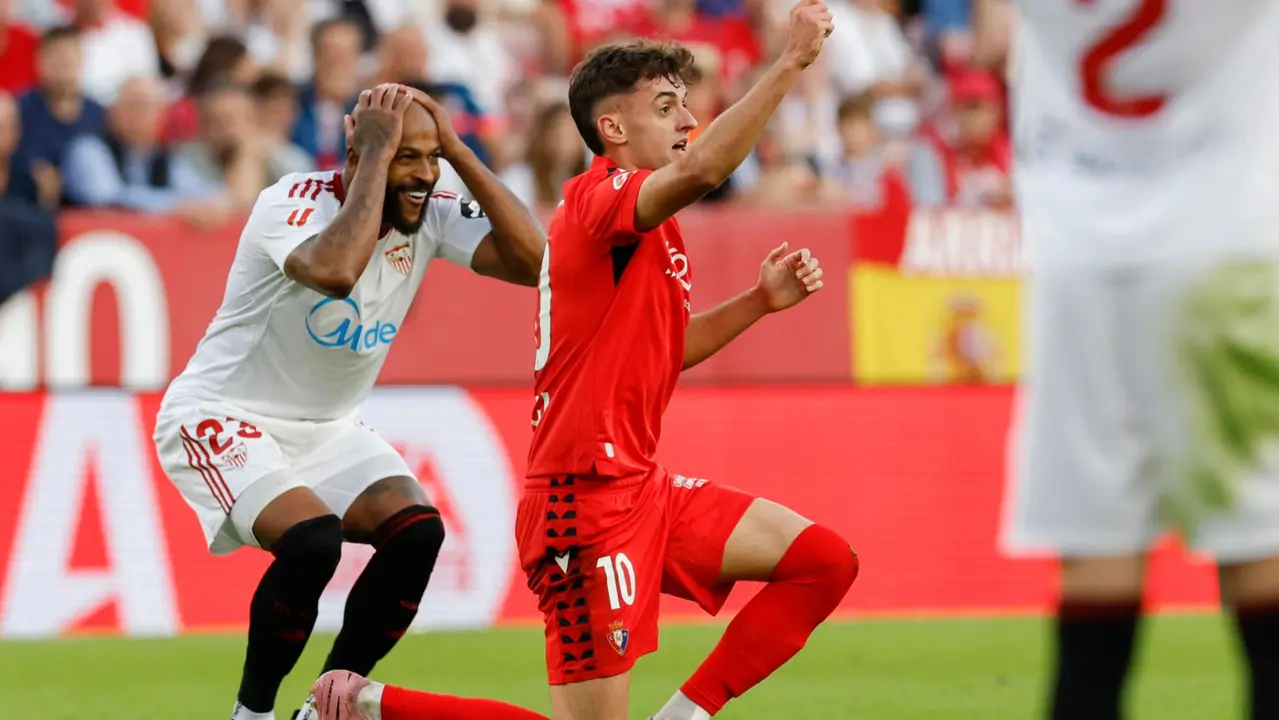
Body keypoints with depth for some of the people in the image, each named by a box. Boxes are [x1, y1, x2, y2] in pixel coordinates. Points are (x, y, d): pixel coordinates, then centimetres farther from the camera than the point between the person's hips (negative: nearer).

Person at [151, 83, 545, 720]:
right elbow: (334, 272, -45)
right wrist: (377, 155, -35)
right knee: (312, 539, -29)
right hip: (221, 417, -7)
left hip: (326, 429, 7)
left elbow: (532, 259, -18)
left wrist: (459, 152, -20)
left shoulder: (431, 216, -6)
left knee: (417, 534, -15)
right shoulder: (295, 201, -23)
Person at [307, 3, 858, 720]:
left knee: (826, 561, 3)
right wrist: (793, 60, -33)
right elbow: (701, 170, -37)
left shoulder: (644, 228, 15)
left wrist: (759, 301, 12)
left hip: (640, 485, 10)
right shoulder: (598, 202, -16)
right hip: (587, 499, -10)